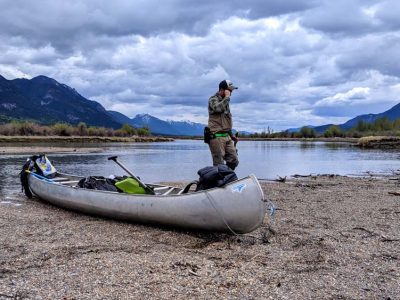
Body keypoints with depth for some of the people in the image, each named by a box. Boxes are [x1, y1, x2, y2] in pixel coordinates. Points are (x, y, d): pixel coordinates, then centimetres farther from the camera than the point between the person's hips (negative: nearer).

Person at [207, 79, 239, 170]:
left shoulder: (225, 101, 21)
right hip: (216, 137, -8)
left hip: (227, 136, 8)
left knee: (233, 161, 4)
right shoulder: (213, 99, -4)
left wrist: (231, 135, 27)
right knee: (219, 165, -7)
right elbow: (218, 108, -29)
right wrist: (227, 97, -16)